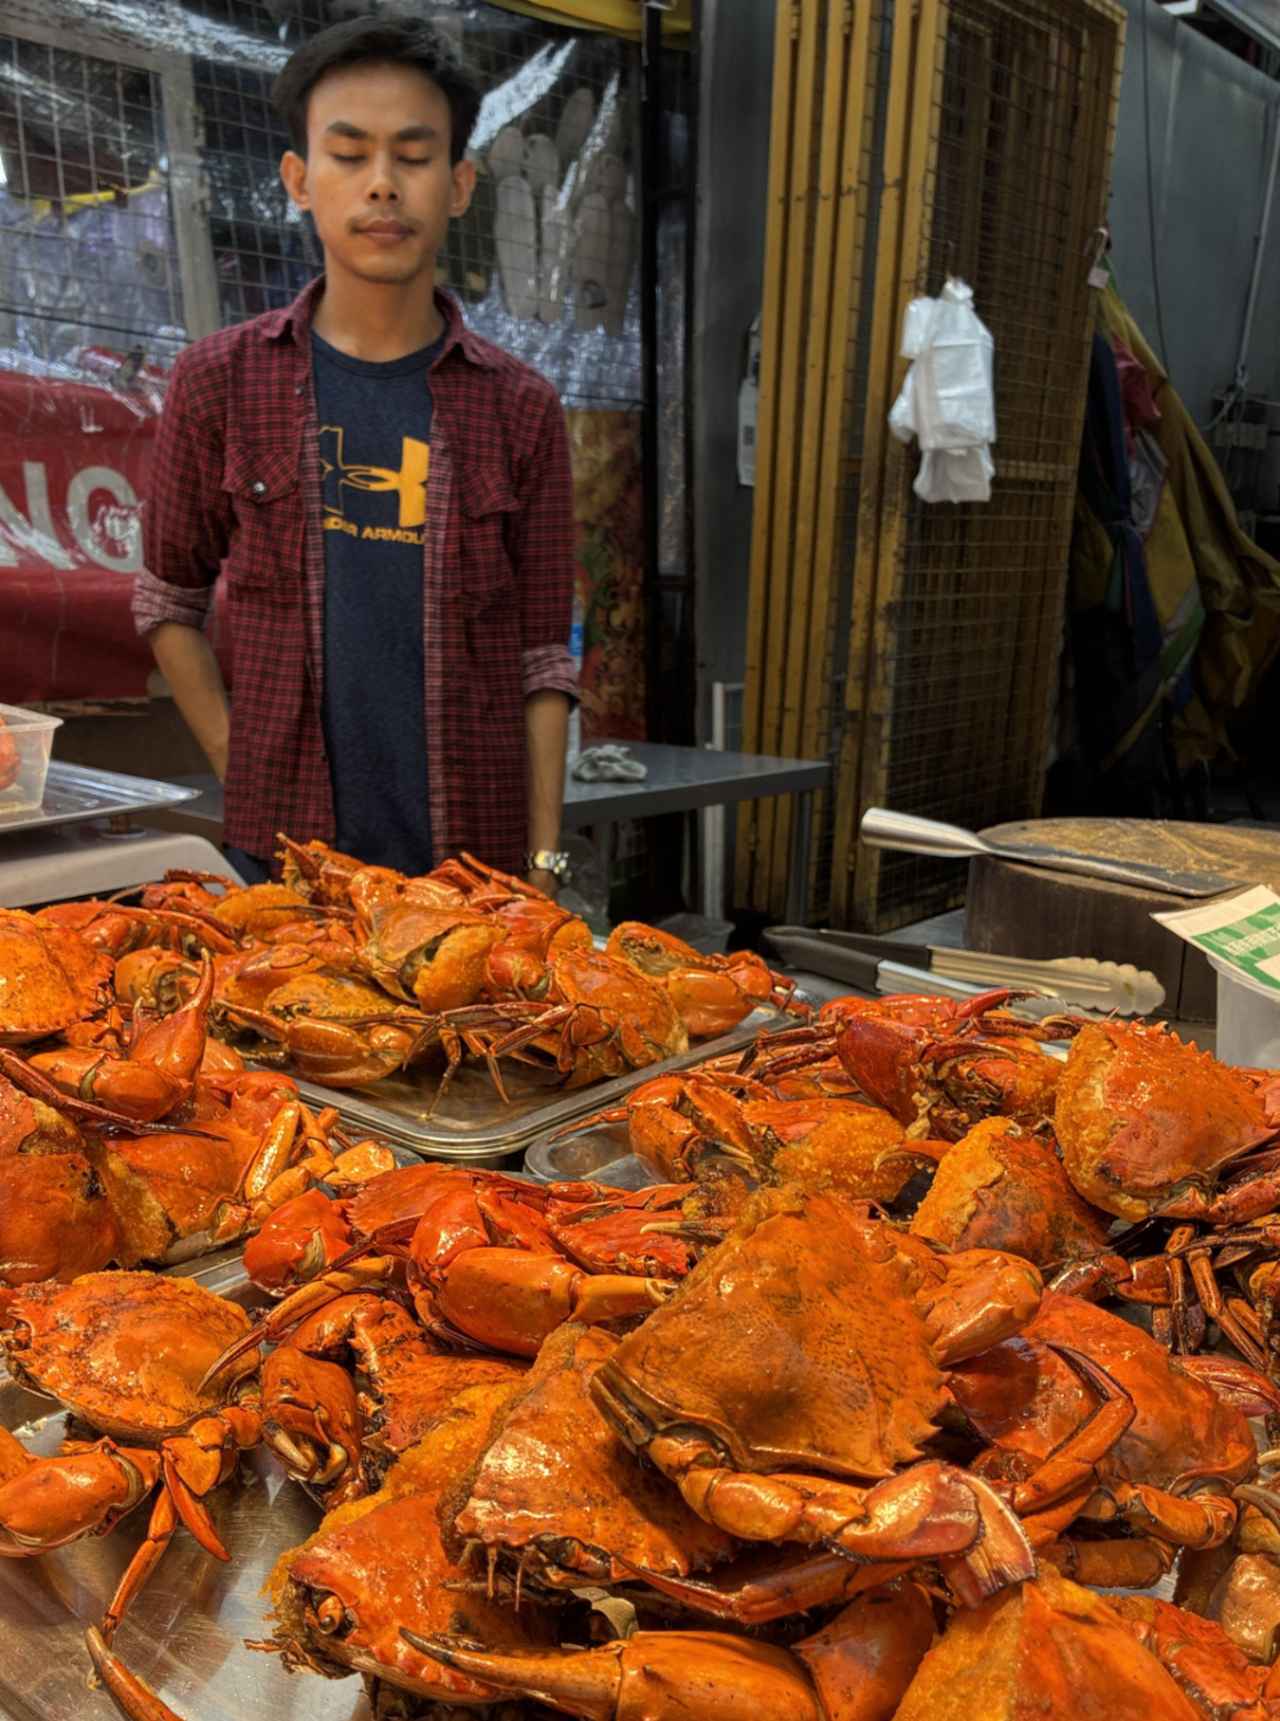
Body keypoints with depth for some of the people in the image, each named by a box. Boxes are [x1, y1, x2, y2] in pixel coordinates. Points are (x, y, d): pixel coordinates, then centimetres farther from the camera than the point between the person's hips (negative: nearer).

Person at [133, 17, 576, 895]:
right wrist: (242, 775, 0)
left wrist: (543, 863, -6)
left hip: (475, 859, 0)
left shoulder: (522, 408, 1)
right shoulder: (219, 382, 1)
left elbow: (542, 656, 0)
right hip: (281, 854, 0)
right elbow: (170, 602, 10)